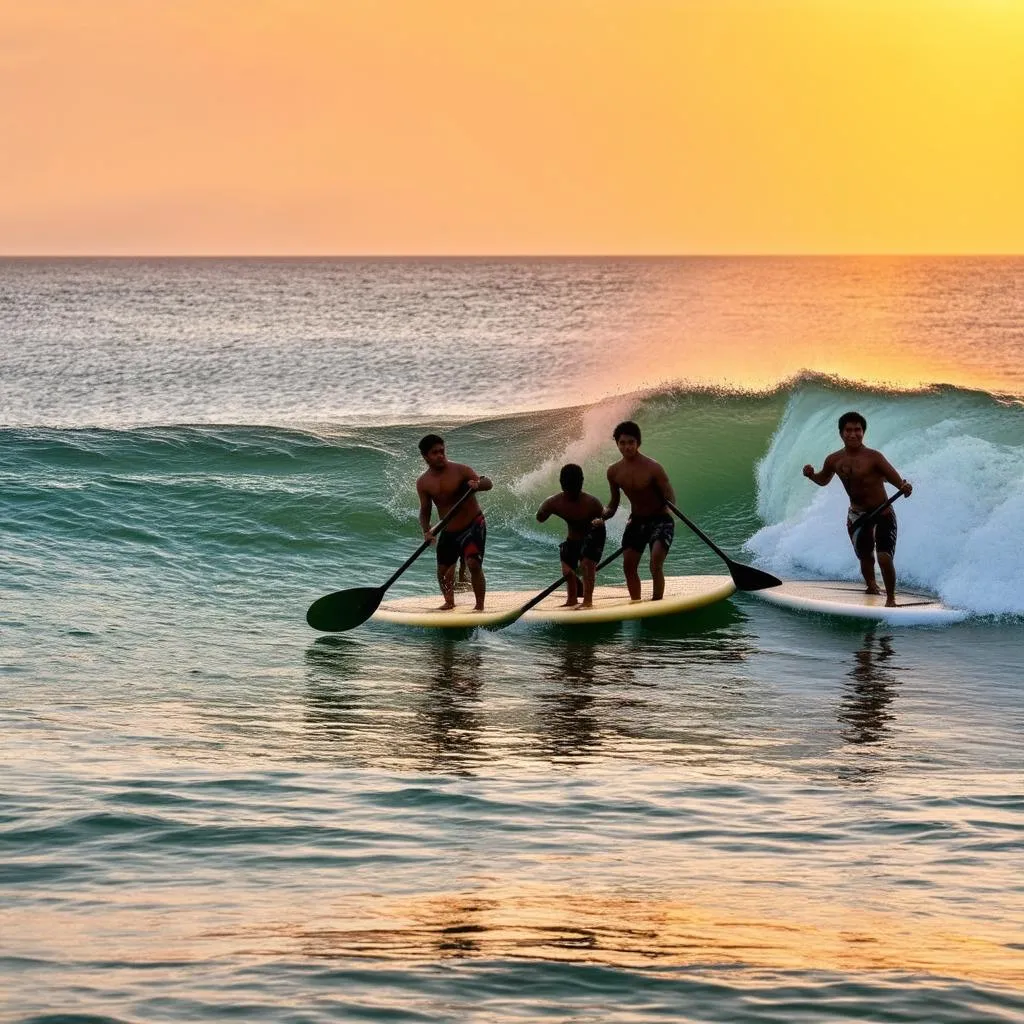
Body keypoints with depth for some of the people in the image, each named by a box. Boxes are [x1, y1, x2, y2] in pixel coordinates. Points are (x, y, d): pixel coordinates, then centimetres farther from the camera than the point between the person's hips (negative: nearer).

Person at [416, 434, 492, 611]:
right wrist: (426, 532, -15)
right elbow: (425, 511, 3)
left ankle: (480, 606, -14)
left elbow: (488, 483, -19)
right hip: (448, 532, 5)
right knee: (443, 572, 11)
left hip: (473, 525, -5)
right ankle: (449, 602, 39)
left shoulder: (459, 470, -15)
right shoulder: (423, 483, -3)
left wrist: (477, 484, -42)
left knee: (474, 564, -23)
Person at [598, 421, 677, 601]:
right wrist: (601, 517, -11)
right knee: (628, 565, 2)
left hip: (660, 520, -6)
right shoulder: (614, 472, -5)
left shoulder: (653, 468, -21)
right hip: (636, 521, 6)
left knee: (656, 563, -21)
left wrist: (668, 505, -43)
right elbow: (614, 503, 8)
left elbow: (670, 498, -20)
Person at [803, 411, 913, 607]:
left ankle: (891, 599, 1)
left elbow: (898, 481, -23)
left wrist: (905, 487, -47)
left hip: (883, 514, -5)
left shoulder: (873, 457, -19)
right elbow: (823, 480, 18)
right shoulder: (834, 460, -3)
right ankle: (871, 585, 46)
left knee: (885, 558, -19)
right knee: (865, 558, 14)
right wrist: (811, 475, -4)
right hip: (857, 517, 5)